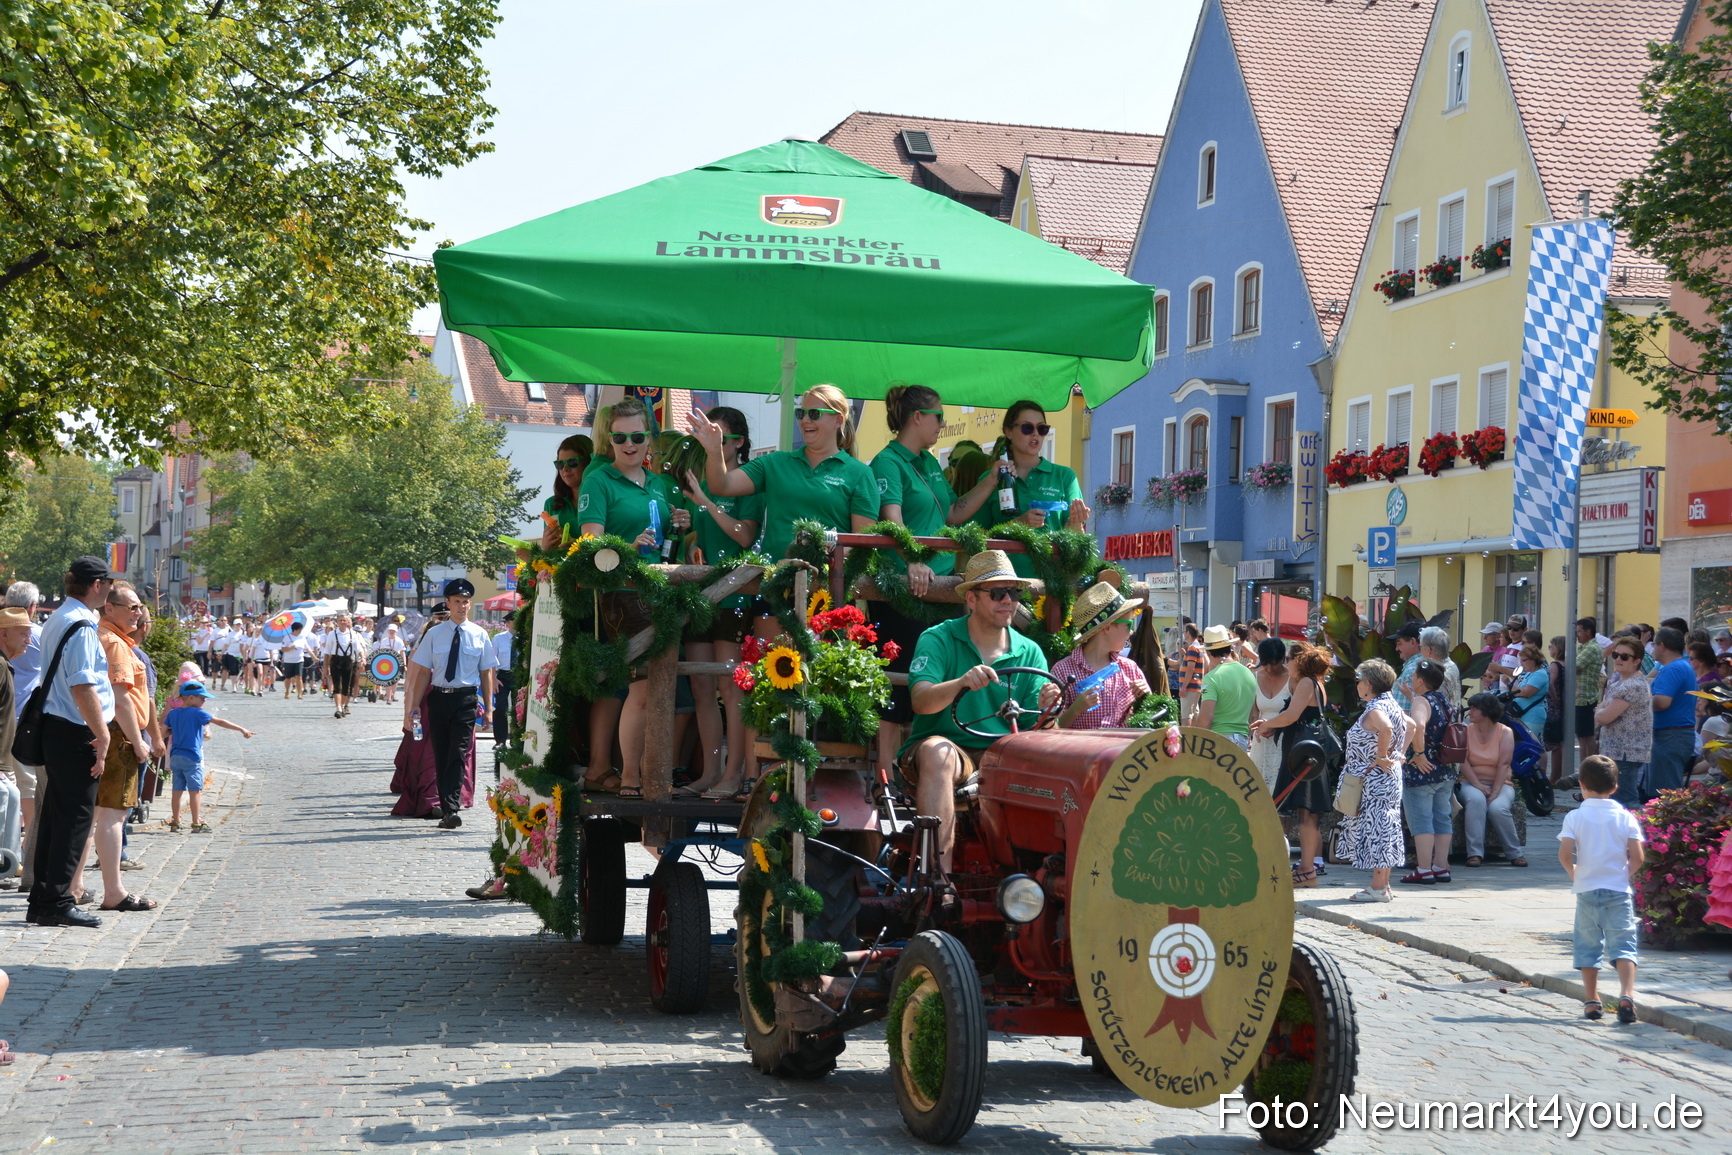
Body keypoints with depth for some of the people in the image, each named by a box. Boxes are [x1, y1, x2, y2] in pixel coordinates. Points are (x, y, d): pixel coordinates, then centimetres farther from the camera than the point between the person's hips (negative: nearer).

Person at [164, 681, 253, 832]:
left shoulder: (172, 713, 9)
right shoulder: (198, 713, -10)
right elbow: (220, 722, -13)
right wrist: (241, 729, -13)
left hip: (175, 757, 7)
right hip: (191, 757, -7)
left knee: (177, 790, 12)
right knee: (195, 790, -2)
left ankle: (175, 822, 16)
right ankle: (196, 824, -2)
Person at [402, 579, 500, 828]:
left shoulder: (479, 635, 5)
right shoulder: (434, 634, 6)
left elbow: (487, 673, 8)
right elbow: (422, 672, 7)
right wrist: (413, 708, 3)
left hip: (466, 699, -2)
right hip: (438, 698, 2)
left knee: (458, 755, -12)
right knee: (441, 756, 7)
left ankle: (451, 810, -18)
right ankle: (446, 808, 16)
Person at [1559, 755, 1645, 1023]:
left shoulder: (1574, 817, -4)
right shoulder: (1625, 817, -1)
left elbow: (1564, 855, -13)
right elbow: (1637, 858, -6)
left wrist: (1574, 873, 6)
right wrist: (1624, 873, 12)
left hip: (1586, 890, 0)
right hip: (1618, 891, 0)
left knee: (1588, 946, 10)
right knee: (1623, 944, 0)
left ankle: (1592, 1002, 11)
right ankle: (1627, 995, -19)